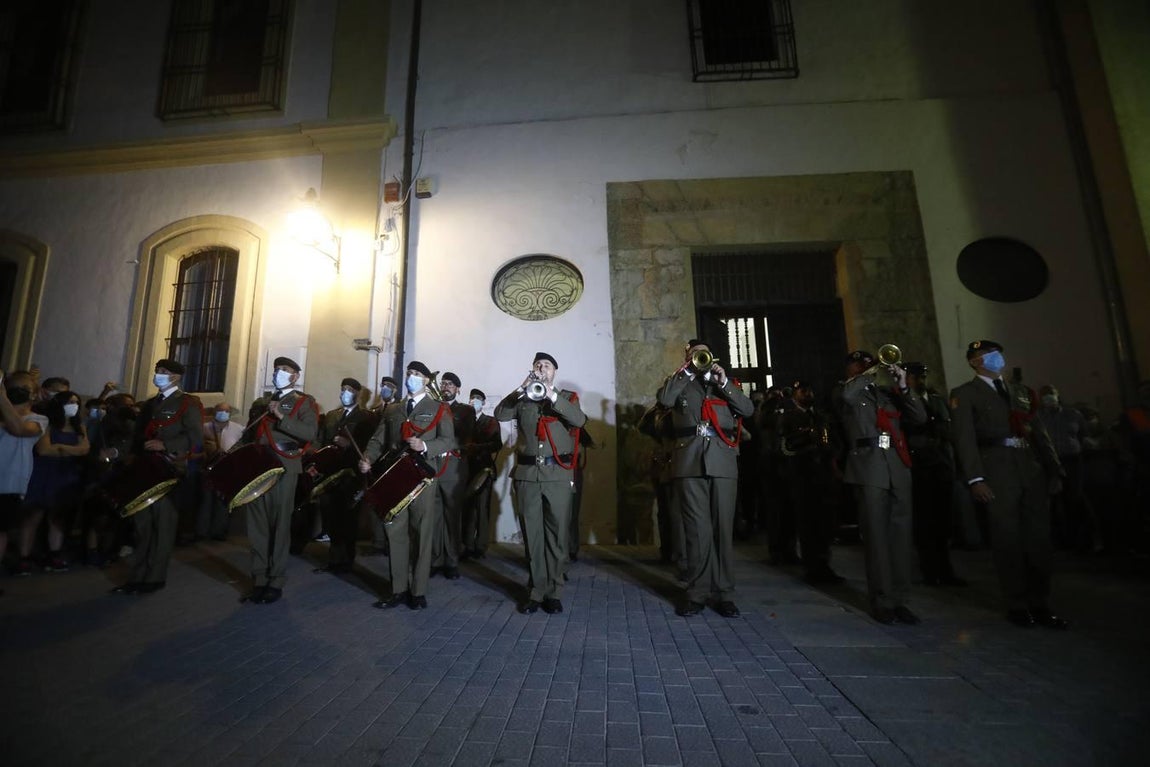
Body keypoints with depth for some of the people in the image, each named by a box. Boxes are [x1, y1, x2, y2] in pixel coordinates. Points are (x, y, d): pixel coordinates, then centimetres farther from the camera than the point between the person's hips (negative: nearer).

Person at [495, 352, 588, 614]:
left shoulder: (568, 397, 10)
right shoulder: (522, 399, 14)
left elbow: (579, 420, -9)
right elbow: (500, 415, -2)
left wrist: (552, 396, -17)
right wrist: (521, 390, -12)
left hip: (558, 474, -1)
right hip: (527, 473, 2)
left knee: (557, 535, 2)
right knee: (532, 535, 6)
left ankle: (554, 592, 13)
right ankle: (537, 591, 16)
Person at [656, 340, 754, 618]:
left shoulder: (725, 383, 22)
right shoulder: (680, 384, 17)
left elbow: (748, 409, 6)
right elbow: (664, 399, -6)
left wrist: (724, 382, -3)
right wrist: (687, 371, -2)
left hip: (723, 462, 2)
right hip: (690, 463, -1)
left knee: (723, 529, 2)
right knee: (697, 530, -2)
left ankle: (724, 593, 11)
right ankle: (697, 592, 8)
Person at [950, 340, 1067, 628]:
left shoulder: (1020, 390, 21)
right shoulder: (964, 394, 2)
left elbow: (1039, 430, 17)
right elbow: (965, 438, -6)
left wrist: (1053, 466, 6)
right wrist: (975, 479, -14)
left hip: (1032, 469, 5)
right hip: (997, 472, -5)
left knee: (1039, 538, 7)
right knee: (1008, 539, 0)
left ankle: (1040, 605, 19)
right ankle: (1017, 605, 12)